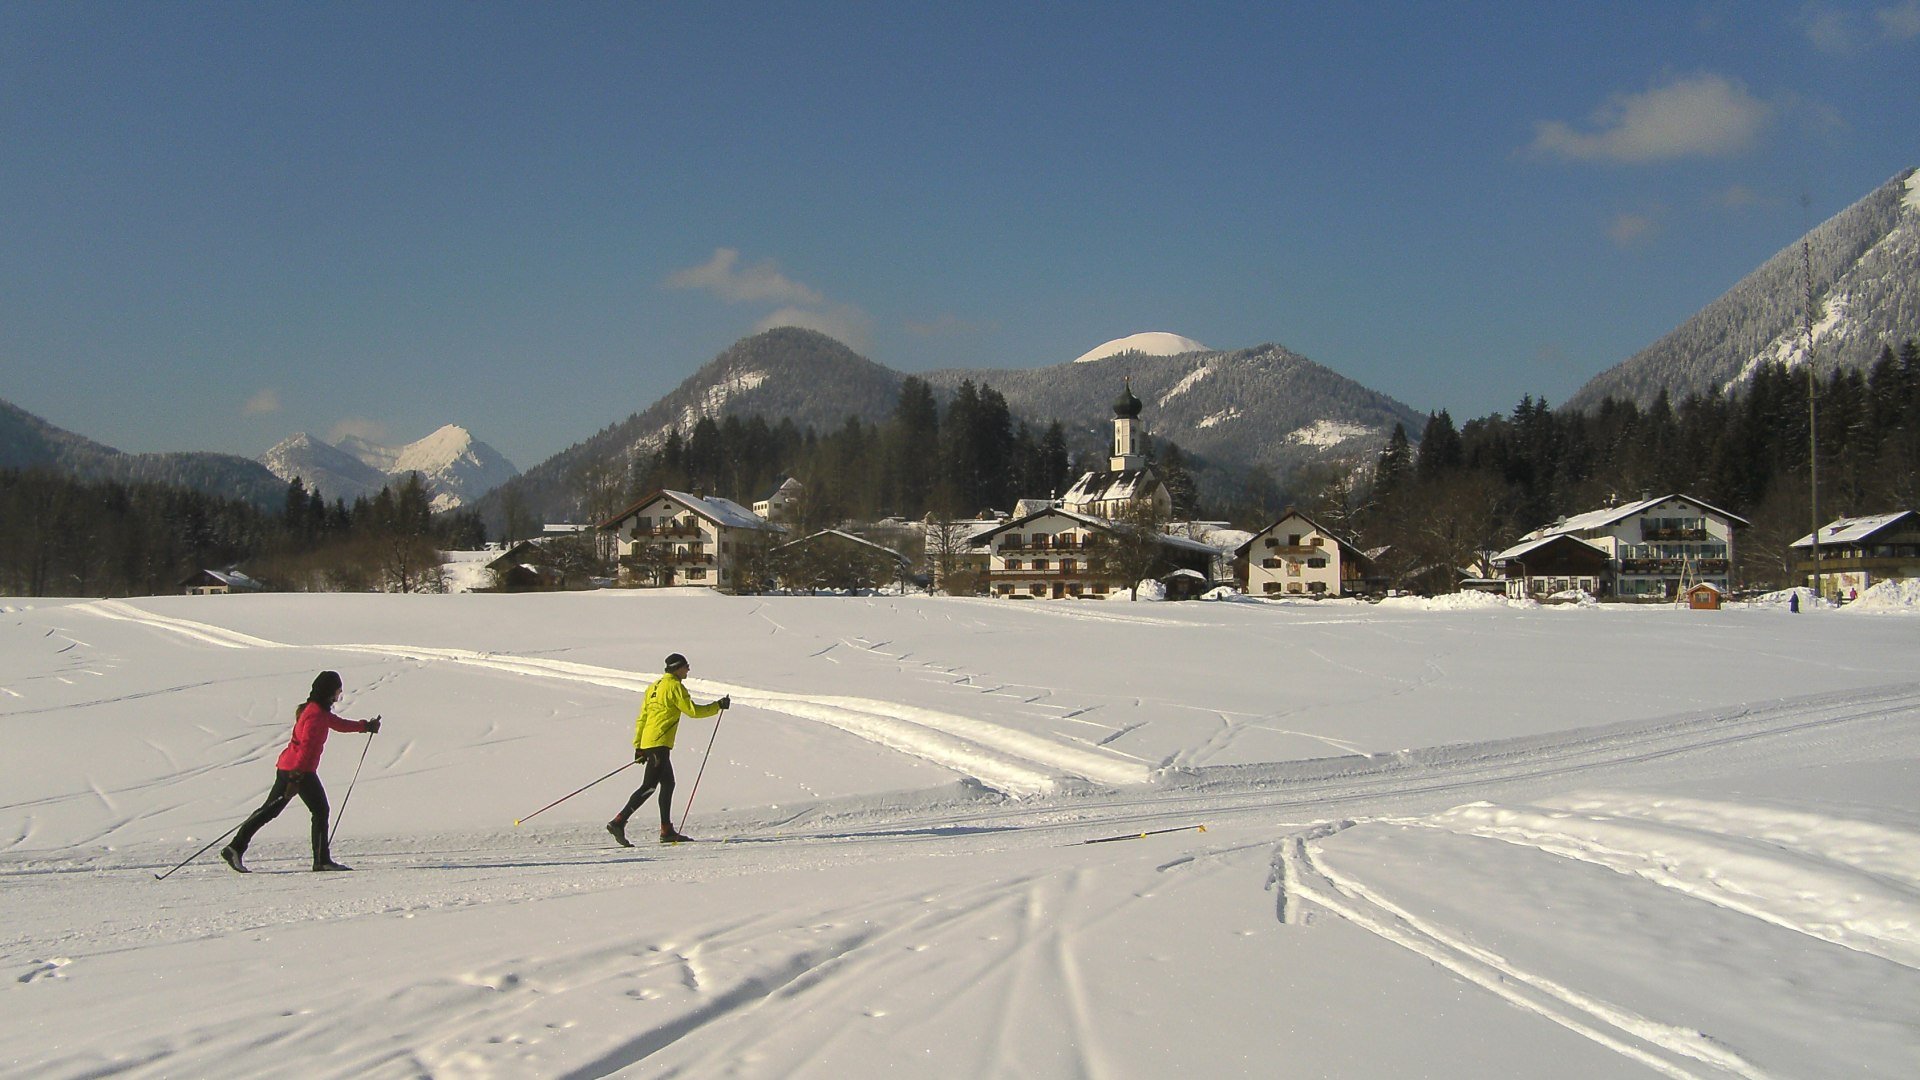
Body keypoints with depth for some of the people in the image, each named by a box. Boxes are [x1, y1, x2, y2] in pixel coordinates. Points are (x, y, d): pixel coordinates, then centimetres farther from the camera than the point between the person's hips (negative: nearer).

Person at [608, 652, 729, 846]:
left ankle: (667, 831, 15)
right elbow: (693, 711, -10)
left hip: (647, 742, 10)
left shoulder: (655, 685, 19)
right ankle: (618, 822, -19)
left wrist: (638, 746, 20)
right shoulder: (674, 686, -7)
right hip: (659, 744, -10)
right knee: (649, 786, -12)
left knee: (668, 784, 14)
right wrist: (718, 706, 1)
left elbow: (642, 718, 19)